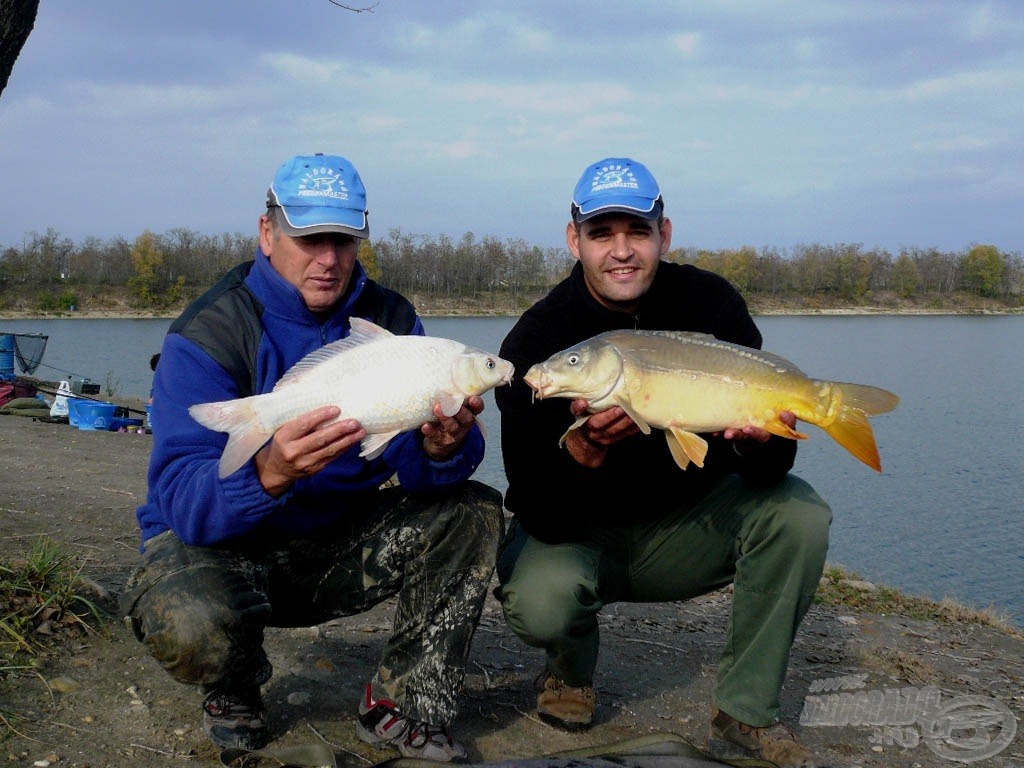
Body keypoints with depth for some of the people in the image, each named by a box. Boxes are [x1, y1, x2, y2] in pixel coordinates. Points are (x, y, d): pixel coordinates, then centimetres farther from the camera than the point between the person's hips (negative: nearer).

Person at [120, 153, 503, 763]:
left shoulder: (390, 319, -4)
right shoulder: (207, 335, -18)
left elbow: (413, 467, -13)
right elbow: (181, 498, -29)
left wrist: (441, 449, -38)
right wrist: (270, 474, -50)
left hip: (342, 541, 4)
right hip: (219, 541, -4)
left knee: (474, 513, -14)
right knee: (185, 624, -36)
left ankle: (403, 710, -4)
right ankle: (235, 690, 4)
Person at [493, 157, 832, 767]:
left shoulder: (711, 304, -12)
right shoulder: (536, 339, -19)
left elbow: (768, 469, -15)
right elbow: (540, 517, -24)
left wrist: (758, 442, -39)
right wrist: (583, 452, -44)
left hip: (687, 524, 3)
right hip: (578, 534, -2)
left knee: (797, 513, -23)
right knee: (538, 600, -33)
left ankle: (745, 718, -8)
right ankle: (573, 661, 7)